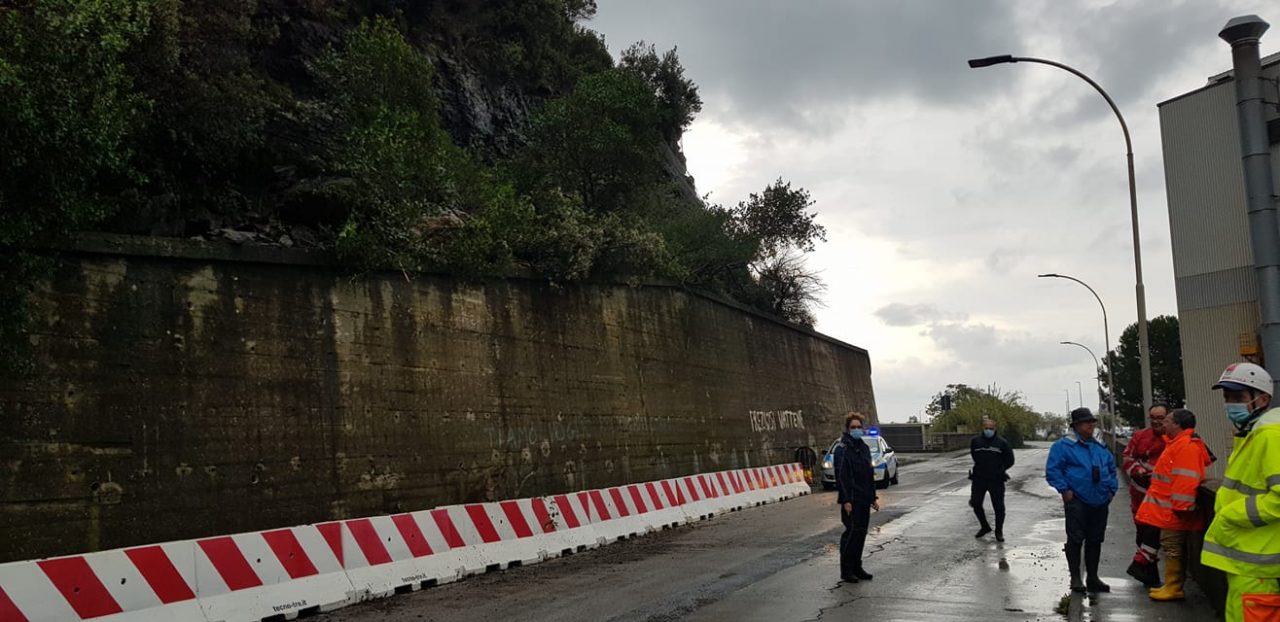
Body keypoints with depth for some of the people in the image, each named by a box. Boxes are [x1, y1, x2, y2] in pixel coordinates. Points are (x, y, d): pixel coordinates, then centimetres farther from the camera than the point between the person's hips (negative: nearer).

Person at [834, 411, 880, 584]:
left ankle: (857, 567, 20)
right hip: (851, 500, -7)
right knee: (852, 532, -6)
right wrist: (846, 500, -19)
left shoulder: (864, 448, 14)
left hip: (864, 499, 7)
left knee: (861, 532, 10)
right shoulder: (842, 449, -10)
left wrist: (873, 497, 16)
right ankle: (846, 570, 2)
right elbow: (841, 477, -15)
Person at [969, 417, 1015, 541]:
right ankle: (985, 527, 27)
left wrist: (998, 469, 2)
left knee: (998, 506, 3)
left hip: (996, 480, -2)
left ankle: (999, 532, 19)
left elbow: (1010, 461, 5)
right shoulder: (975, 441, 2)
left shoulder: (1002, 442, -3)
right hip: (979, 479, 2)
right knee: (975, 503, 5)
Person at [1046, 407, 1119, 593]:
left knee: (1095, 540, 11)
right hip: (1076, 501, -6)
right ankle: (1075, 578, 2)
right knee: (1075, 539, -5)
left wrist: (1111, 489, 14)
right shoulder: (1063, 446, -5)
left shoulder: (1101, 447, 15)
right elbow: (1052, 470, -9)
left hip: (1100, 502, 6)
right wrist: (1064, 490, -14)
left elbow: (1112, 468, 26)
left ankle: (1093, 577, 19)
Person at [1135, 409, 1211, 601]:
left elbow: (1186, 479, -25)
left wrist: (1180, 506, -25)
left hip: (1173, 510, -11)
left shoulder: (1187, 446, -19)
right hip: (1168, 509, 11)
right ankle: (1171, 585, 23)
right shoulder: (1178, 443, 16)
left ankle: (1174, 589, 2)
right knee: (1171, 546, 15)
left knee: (1172, 547, -4)